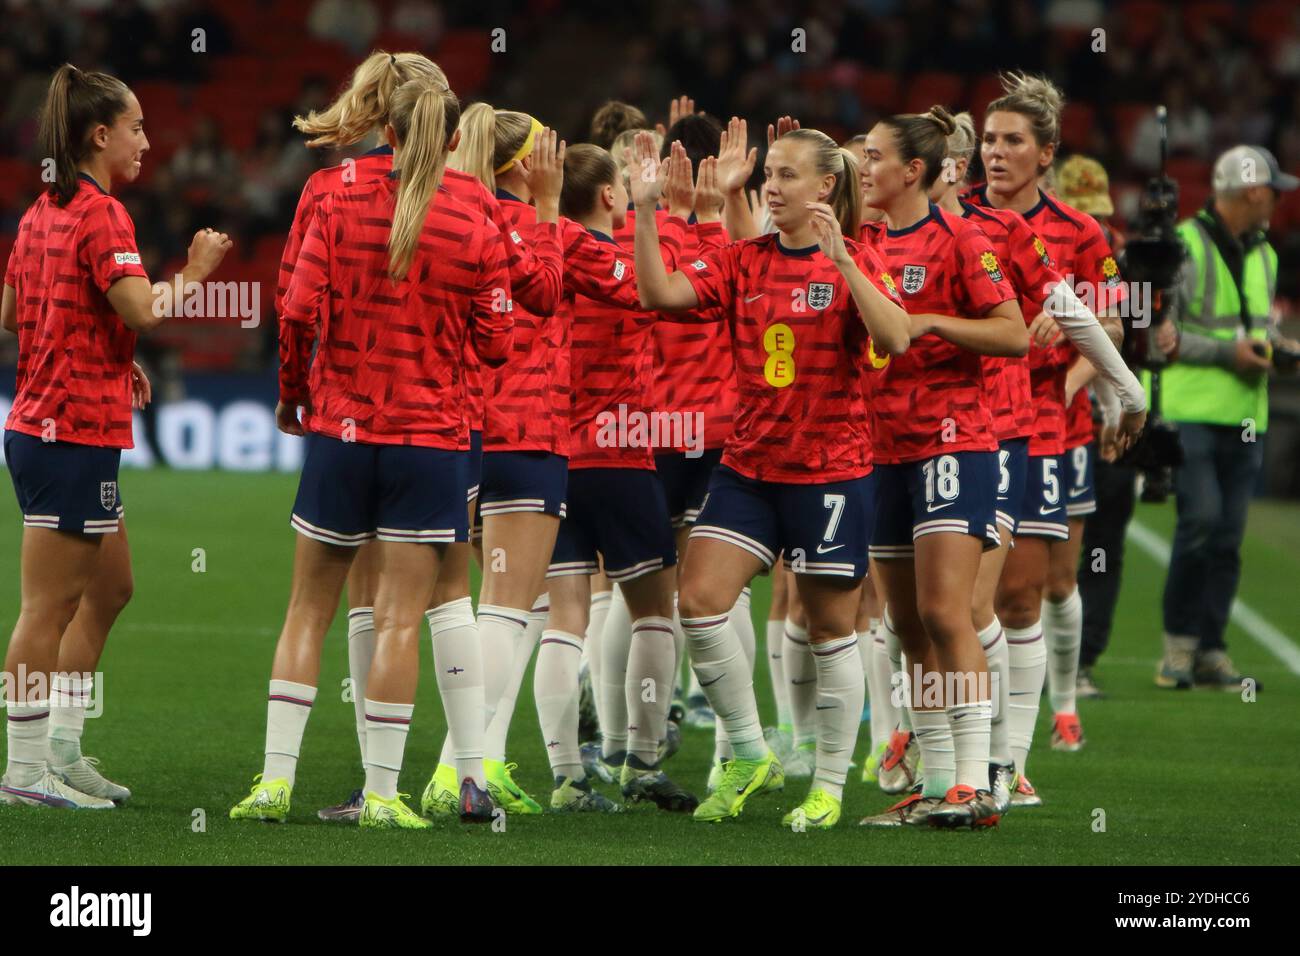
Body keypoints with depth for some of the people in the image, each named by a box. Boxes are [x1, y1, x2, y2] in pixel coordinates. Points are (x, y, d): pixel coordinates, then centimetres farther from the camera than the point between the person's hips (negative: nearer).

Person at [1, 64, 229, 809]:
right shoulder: (101, 214, -15)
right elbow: (143, 311, -25)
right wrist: (196, 271, -7)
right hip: (75, 432, -10)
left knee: (111, 587, 18)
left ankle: (63, 747, 21)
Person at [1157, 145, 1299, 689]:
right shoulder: (1185, 246, -7)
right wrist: (1226, 351, -15)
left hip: (1245, 416, 7)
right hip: (1191, 412, -7)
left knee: (1229, 535, 3)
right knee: (1200, 519, -15)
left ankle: (1210, 650, 9)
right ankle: (1179, 644, -2)